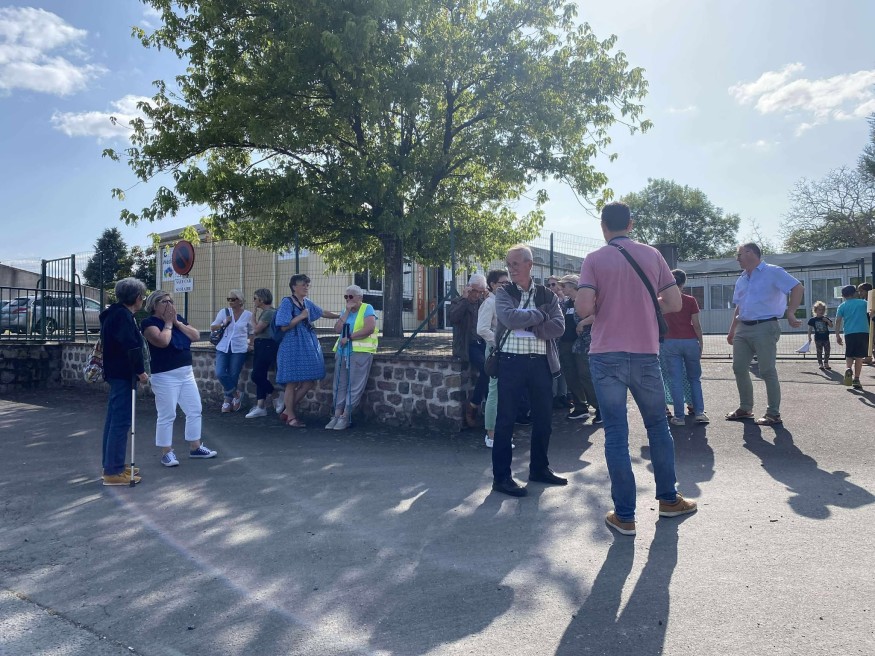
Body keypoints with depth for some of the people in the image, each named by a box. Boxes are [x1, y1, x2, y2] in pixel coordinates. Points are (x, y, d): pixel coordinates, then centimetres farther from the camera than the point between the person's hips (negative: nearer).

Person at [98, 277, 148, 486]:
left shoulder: (115, 313, 16)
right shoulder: (122, 315, -16)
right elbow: (131, 346, -24)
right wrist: (140, 371, -17)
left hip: (116, 373, 11)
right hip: (123, 374, -11)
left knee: (114, 419, 15)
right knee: (121, 421, -8)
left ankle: (112, 465, 24)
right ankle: (113, 471, -4)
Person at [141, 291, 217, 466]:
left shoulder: (178, 319, 10)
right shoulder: (149, 322, -9)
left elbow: (196, 336, 1)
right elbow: (162, 341, -26)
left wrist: (176, 322, -6)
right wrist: (168, 323, -11)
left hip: (187, 373, 7)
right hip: (165, 376, -7)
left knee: (195, 410, 10)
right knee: (166, 416, -1)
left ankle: (195, 447, 22)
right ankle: (166, 452, 11)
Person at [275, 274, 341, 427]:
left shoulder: (307, 303, 13)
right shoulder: (287, 303, -8)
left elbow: (323, 312, 26)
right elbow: (284, 327, -13)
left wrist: (342, 315, 29)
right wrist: (301, 316, -12)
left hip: (308, 346, 7)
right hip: (293, 347, -7)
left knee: (309, 382, 4)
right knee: (292, 383, -1)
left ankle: (287, 411, 17)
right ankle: (291, 417, 12)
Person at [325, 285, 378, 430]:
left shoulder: (367, 308, -2)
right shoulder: (345, 312, 18)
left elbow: (369, 328, -16)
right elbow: (337, 329, 4)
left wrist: (349, 337, -12)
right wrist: (347, 312, -2)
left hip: (361, 351, -7)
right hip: (342, 351, 7)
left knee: (355, 385, -5)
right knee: (340, 384, 5)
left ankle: (345, 417, 0)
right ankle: (337, 415, 9)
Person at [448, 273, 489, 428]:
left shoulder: (484, 302, 17)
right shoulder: (458, 301, 5)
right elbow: (452, 318, -16)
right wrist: (465, 299, -13)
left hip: (483, 343, 5)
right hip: (468, 345, -4)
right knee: (485, 367, -28)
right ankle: (473, 407, -16)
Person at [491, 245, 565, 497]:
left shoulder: (547, 295, 10)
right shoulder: (503, 293, 4)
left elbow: (558, 327, -4)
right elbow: (508, 318, -17)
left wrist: (527, 325, -11)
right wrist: (538, 315, -8)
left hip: (541, 362, 3)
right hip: (511, 361, -3)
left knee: (543, 418, 12)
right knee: (506, 419, 0)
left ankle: (539, 468, 31)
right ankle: (501, 476, 9)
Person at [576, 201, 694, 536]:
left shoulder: (594, 260, -3)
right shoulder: (651, 255, 4)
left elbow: (584, 307, -15)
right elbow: (674, 303, 2)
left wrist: (602, 307, 8)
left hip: (607, 355, -2)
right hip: (646, 353, 2)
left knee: (616, 433, 3)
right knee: (658, 426, 19)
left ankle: (624, 515, 8)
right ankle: (669, 498, 32)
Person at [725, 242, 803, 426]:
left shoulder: (772, 272, -6)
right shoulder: (741, 279, 17)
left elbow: (798, 288, -13)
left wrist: (790, 314, -19)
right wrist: (732, 330, 20)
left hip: (764, 328, -7)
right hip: (743, 329, 8)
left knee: (767, 371, -4)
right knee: (739, 369, 7)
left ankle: (774, 413, 6)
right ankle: (745, 408, 20)